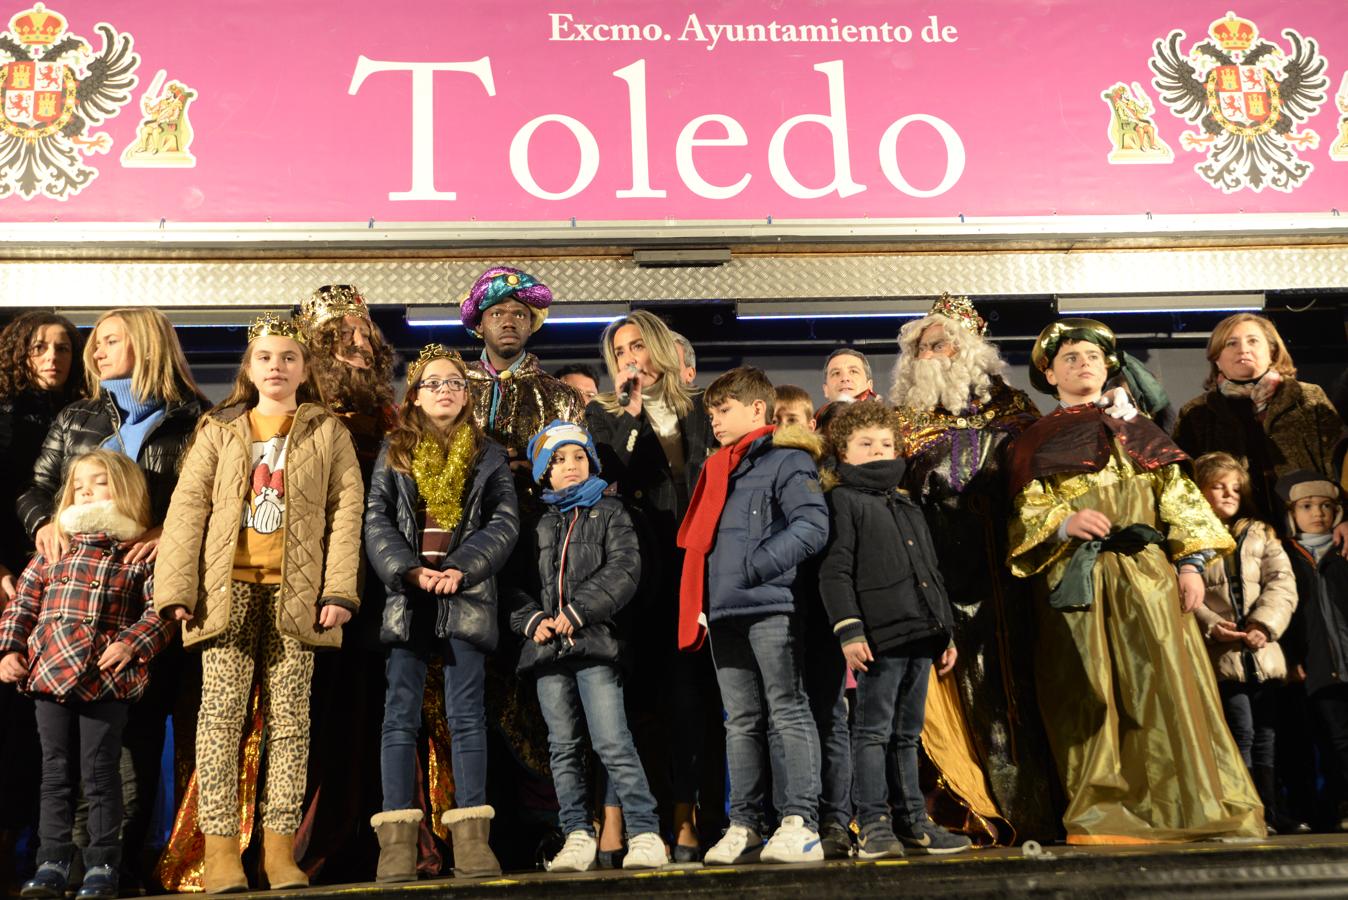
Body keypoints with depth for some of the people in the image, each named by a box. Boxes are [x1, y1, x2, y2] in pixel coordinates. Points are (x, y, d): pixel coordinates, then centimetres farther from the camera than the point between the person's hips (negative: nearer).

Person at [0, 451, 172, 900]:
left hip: (106, 680, -3)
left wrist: (131, 643, -16)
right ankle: (52, 864, 18)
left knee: (100, 775, 2)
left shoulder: (140, 554, 2)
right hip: (49, 675, 4)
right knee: (55, 774, 10)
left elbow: (160, 608, -3)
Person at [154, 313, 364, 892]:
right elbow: (188, 508, 6)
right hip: (227, 588, 1)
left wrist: (339, 589, -7)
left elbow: (346, 509, 3)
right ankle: (220, 846, -1)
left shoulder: (328, 432, 10)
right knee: (222, 710, -4)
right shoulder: (219, 430, 13)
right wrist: (177, 588, -4)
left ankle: (279, 845, 5)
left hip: (296, 589, -1)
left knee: (289, 715, 1)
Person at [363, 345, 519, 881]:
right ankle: (397, 840, -1)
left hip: (467, 598, -1)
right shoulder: (393, 451, 12)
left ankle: (472, 838, 1)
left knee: (466, 716, 0)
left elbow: (505, 524, 0)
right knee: (400, 717, -2)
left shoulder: (488, 455, 10)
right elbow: (376, 521, 2)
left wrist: (460, 569, -14)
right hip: (406, 597, 1)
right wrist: (409, 572, -14)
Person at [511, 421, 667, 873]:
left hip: (595, 643, -4)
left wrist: (578, 610, -11)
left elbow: (624, 569, -5)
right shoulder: (538, 523, 19)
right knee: (564, 748, 7)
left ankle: (645, 834, -9)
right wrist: (532, 620, -3)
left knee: (613, 744, -12)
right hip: (547, 648, 5)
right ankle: (578, 836, 13)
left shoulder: (609, 512, 9)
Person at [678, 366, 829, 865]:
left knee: (789, 716, -4)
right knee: (741, 724, 10)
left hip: (771, 607, -7)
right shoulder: (717, 470, 21)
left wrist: (755, 566, -18)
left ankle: (800, 824, -2)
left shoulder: (787, 459, -2)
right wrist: (701, 599, 14)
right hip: (723, 612, 8)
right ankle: (744, 827, 14)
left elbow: (813, 526, -14)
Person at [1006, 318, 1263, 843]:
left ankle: (1190, 806, 1)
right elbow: (1026, 515, 5)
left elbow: (1179, 498, 12)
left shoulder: (1138, 430, 18)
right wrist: (1064, 524, -16)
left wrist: (1191, 562, -1)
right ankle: (1105, 814, 1)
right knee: (1091, 696, -3)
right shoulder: (1034, 443, 13)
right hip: (1075, 581, -1)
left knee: (1164, 684, -5)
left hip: (1147, 574, 1)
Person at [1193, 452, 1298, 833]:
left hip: (1263, 653, 4)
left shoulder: (1260, 534, 17)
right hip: (1221, 655, -4)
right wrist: (1212, 627, -20)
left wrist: (1263, 624, -12)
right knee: (1241, 734, -8)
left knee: (1266, 735, 8)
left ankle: (1270, 812, 16)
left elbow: (1282, 585, 4)